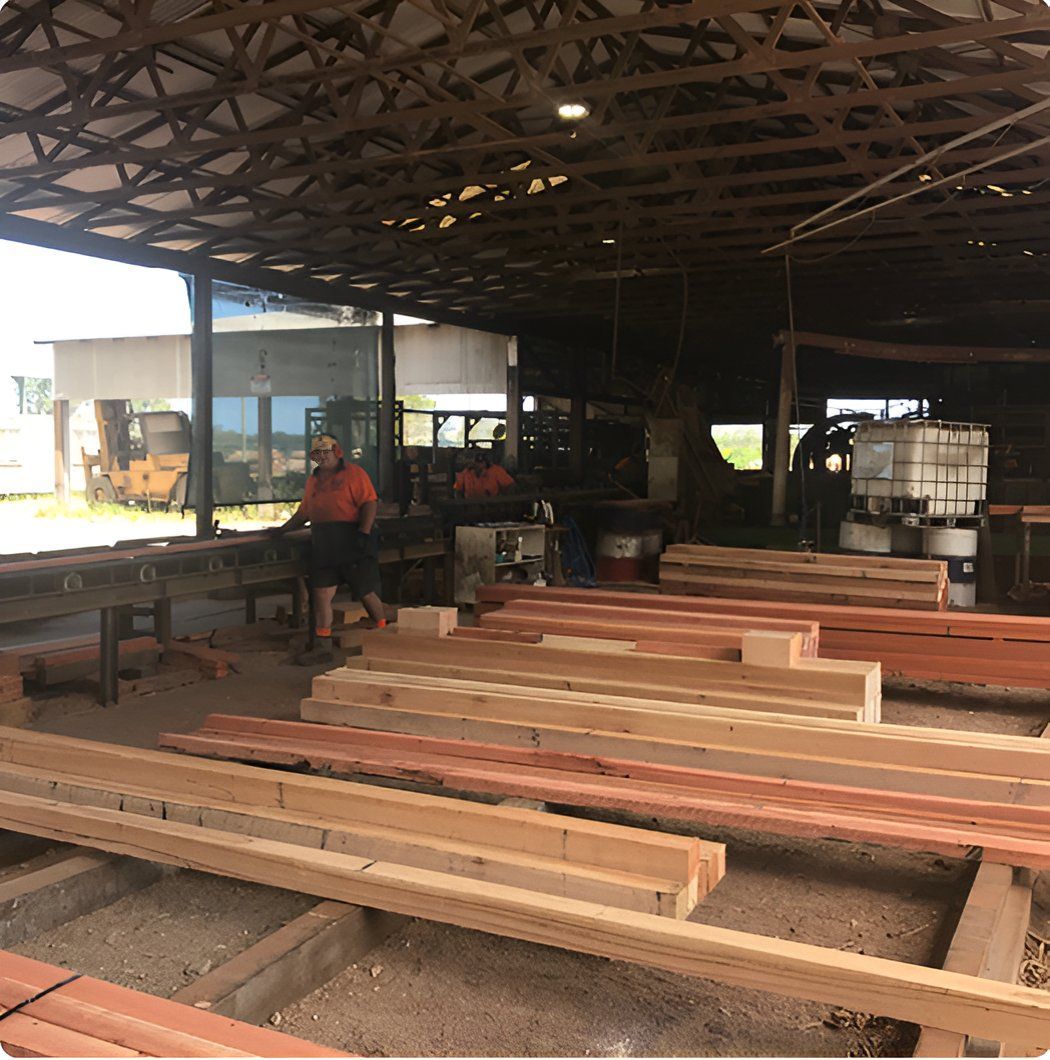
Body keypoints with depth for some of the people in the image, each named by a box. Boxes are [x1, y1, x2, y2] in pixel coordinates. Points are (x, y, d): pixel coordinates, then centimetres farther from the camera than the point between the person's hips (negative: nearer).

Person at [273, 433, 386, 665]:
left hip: (352, 542, -6)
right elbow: (303, 513, 28)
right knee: (321, 595, 3)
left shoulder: (354, 473, -2)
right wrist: (283, 529, 21)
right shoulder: (313, 480, 20)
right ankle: (322, 648, 8)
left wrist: (364, 533, -20)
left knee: (367, 593, -1)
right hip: (323, 545, 7)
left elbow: (370, 503, -11)